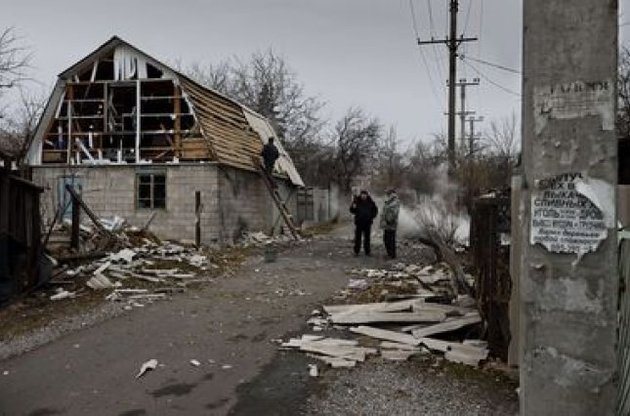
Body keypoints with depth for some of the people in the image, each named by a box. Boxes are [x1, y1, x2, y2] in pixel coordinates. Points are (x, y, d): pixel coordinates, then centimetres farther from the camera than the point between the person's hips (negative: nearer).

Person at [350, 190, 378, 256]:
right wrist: (353, 207, -22)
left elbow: (375, 210, 15)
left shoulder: (370, 202, 2)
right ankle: (356, 251, 7)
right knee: (357, 237, 0)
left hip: (367, 223, 1)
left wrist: (372, 216, 1)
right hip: (359, 222, -1)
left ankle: (367, 251, 16)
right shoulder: (357, 201, -2)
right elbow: (352, 211, -1)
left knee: (367, 237, 8)